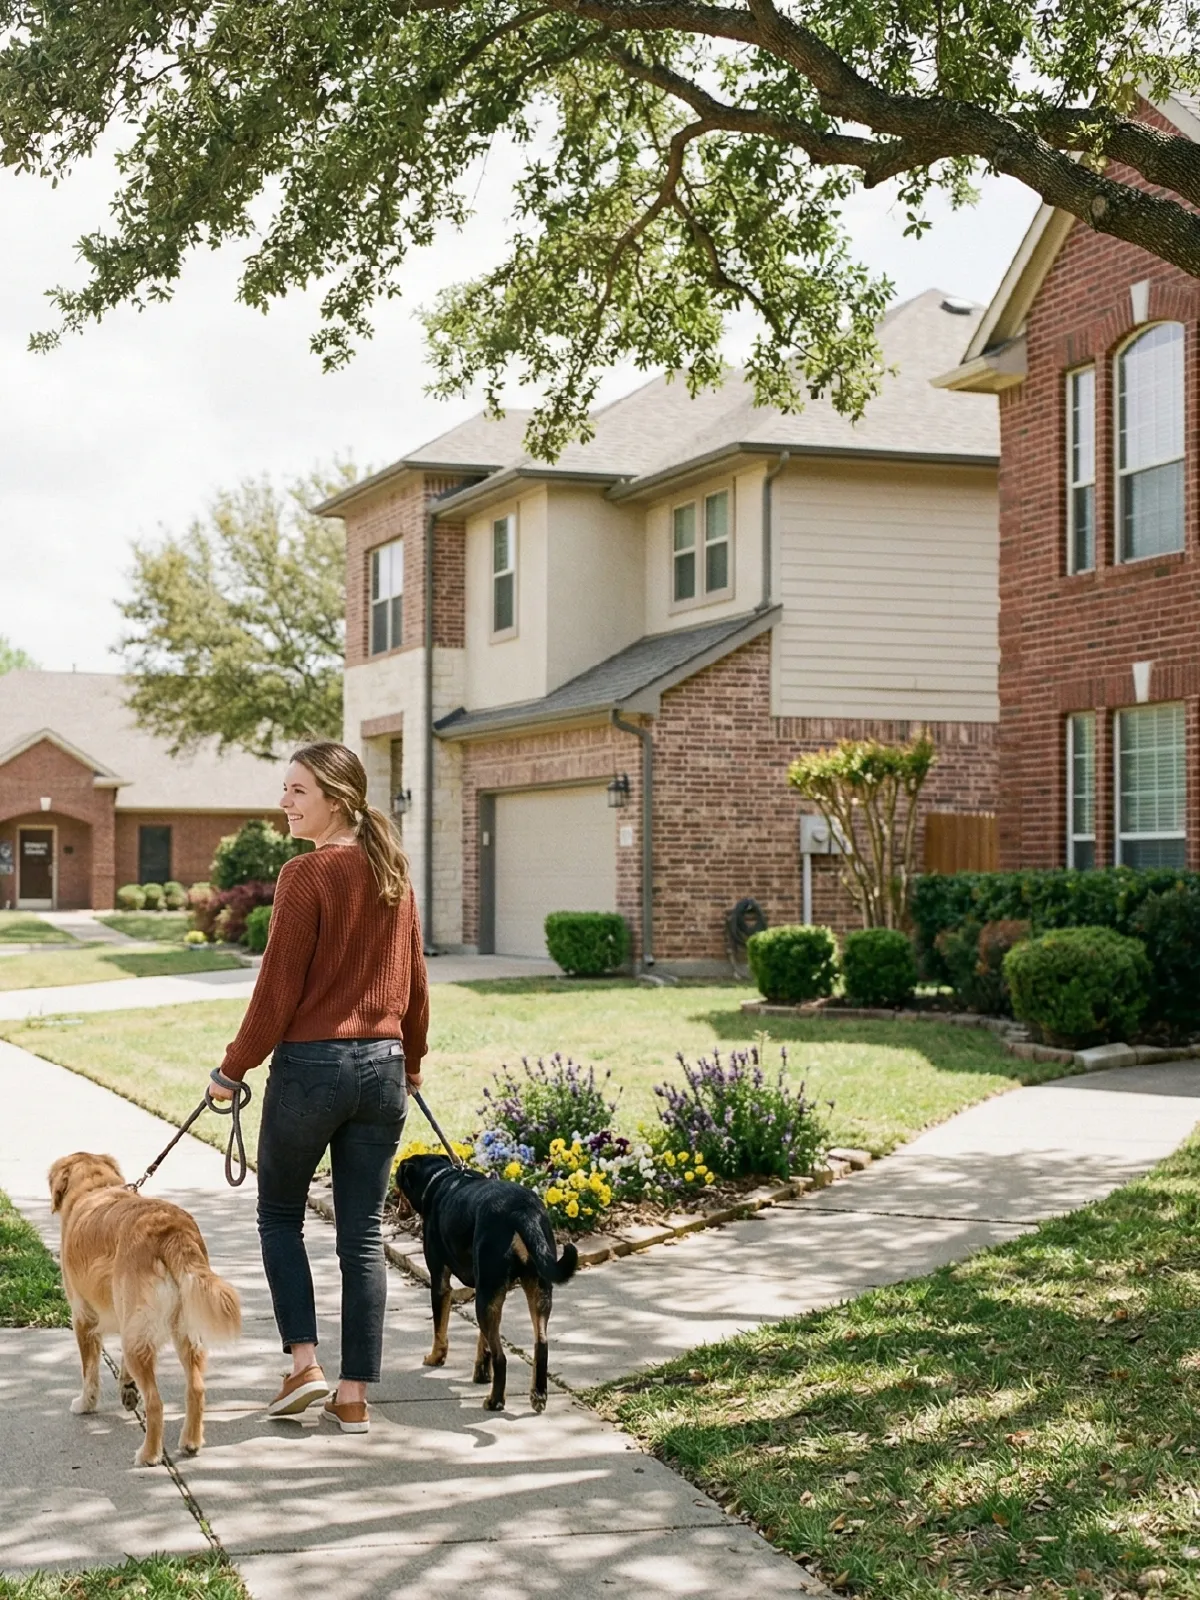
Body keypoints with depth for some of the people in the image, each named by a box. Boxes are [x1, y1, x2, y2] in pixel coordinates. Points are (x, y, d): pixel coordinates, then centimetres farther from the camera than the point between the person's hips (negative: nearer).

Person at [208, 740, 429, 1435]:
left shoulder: (307, 875, -14)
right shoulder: (394, 874, 6)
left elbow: (279, 987, -13)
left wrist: (235, 1067, -2)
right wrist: (411, 1062, 24)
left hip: (311, 1062, -5)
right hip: (382, 1065, 5)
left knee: (280, 1213, 16)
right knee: (364, 1233, 9)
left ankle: (305, 1362, 7)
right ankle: (355, 1396, 12)